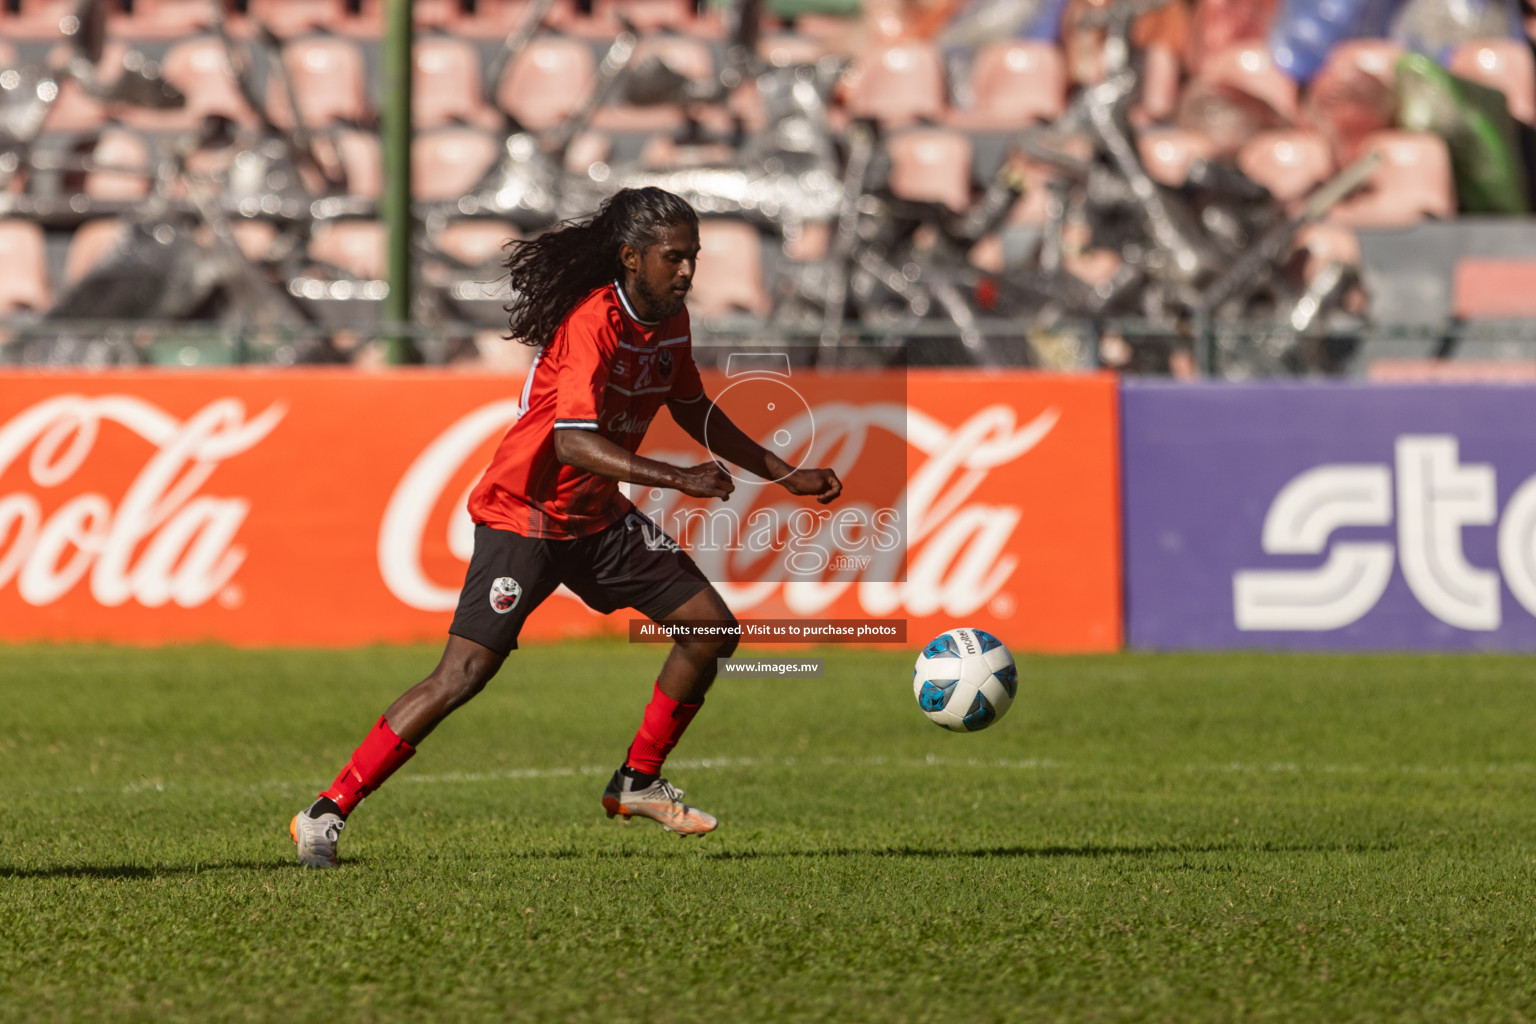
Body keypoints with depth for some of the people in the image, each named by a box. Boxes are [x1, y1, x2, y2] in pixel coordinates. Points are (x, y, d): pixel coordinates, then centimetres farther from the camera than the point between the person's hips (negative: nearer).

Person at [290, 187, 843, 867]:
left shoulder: (668, 320, 3)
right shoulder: (595, 321, -24)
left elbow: (692, 410, 21)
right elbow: (573, 440, -35)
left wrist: (784, 474, 21)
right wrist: (677, 479, -42)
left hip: (598, 517, 9)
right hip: (524, 516, -9)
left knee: (713, 628, 3)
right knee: (465, 673, -18)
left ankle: (637, 783, 18)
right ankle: (326, 816, -12)